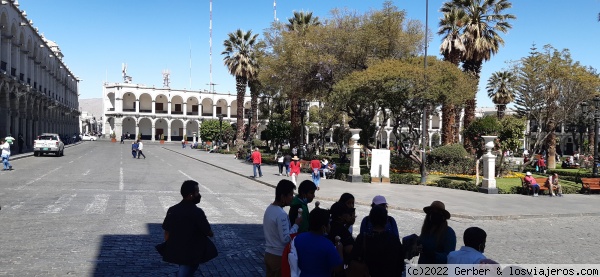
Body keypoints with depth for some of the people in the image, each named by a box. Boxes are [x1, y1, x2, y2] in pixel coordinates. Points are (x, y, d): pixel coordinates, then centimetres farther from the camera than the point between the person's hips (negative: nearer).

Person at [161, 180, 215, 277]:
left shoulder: (172, 210, -2)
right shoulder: (197, 212, -19)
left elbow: (166, 232, 4)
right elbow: (209, 233, -12)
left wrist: (169, 248, 17)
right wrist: (211, 234, 11)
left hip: (174, 251, 7)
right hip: (191, 254, -6)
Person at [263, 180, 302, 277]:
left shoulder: (269, 209, 4)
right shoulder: (281, 214, -23)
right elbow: (286, 239, -23)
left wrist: (292, 224, 9)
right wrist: (296, 224, -14)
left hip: (268, 254, 8)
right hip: (279, 257, -8)